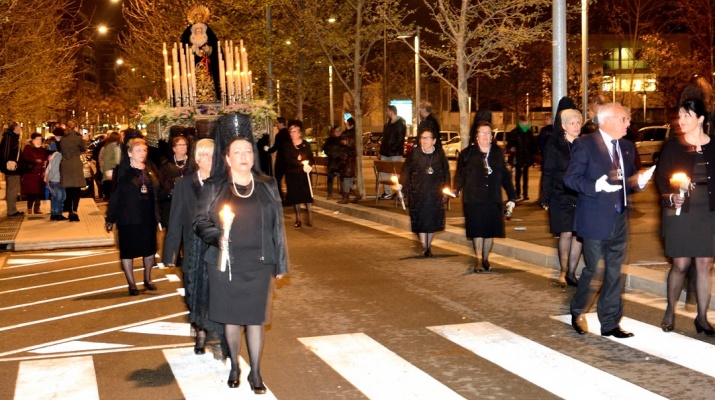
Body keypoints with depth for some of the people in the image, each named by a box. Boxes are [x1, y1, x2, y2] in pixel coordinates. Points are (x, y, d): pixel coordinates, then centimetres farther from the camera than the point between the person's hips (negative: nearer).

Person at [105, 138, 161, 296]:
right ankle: (131, 284, 14)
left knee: (149, 248, 12)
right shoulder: (123, 172, -8)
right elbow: (115, 196, -10)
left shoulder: (150, 171, 6)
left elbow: (156, 193, 6)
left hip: (148, 218, 5)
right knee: (128, 251, 4)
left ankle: (147, 279, 29)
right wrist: (111, 218, -10)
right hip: (128, 218, -5)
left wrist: (157, 216, 1)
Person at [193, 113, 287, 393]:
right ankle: (234, 366, 28)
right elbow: (200, 222, -1)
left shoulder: (267, 186, 4)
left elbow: (276, 226, 7)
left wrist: (280, 263, 7)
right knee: (231, 317, 10)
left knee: (255, 318, 3)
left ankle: (255, 372, 14)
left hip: (258, 264, 0)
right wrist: (217, 236, -22)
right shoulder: (214, 187, -1)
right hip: (225, 264, 0)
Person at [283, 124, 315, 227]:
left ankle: (310, 218, -3)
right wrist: (302, 164, -20)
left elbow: (311, 158, 5)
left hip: (304, 174, 0)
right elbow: (288, 160, -10)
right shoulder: (287, 146, 2)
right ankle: (298, 219, 10)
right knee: (295, 196, 2)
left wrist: (309, 165, -18)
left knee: (308, 195, -5)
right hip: (292, 174, 0)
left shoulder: (306, 144, 6)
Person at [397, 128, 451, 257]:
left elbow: (446, 172, 5)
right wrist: (401, 184, -17)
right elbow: (406, 170, -3)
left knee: (432, 221, 6)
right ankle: (424, 248, 7)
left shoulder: (440, 154, 3)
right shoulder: (414, 154, -1)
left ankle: (428, 246, 21)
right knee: (420, 221, -1)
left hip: (435, 194, 1)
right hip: (418, 194, -1)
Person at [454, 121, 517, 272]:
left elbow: (505, 176, 11)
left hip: (493, 199, 3)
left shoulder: (498, 153, 10)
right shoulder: (468, 153, 1)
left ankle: (485, 259, 20)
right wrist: (456, 189, -18)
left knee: (490, 231, 5)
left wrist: (512, 197, 7)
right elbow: (460, 174, 0)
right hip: (473, 199, -3)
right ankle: (478, 260, 8)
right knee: (477, 231, -2)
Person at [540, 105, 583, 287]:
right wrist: (545, 198, -7)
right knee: (566, 234, -2)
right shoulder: (554, 145, -3)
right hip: (561, 197, -2)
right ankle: (563, 272, 12)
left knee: (578, 235, 0)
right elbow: (547, 173, -3)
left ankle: (571, 273, 10)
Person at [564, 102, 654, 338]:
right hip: (595, 220, -6)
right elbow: (570, 178, -12)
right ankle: (577, 312, 22)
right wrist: (597, 186, -26)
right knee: (596, 271, -2)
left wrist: (639, 181, -4)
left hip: (619, 220, 6)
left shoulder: (627, 147, 12)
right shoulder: (585, 145, -8)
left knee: (614, 273, 9)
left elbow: (628, 180, 18)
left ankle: (610, 323, 18)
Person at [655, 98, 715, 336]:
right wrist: (670, 196, -16)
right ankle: (670, 311, 20)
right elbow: (660, 177, 1)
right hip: (680, 212, -2)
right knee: (681, 264, 0)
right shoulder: (673, 146, 0)